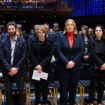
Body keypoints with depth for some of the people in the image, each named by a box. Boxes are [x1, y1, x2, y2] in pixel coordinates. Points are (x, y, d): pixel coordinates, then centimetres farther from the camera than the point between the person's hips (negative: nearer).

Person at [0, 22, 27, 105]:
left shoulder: (22, 42, -2)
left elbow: (24, 57, -5)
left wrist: (16, 68, -14)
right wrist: (9, 68, -15)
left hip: (19, 71, -1)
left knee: (21, 91, 6)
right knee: (8, 92, 10)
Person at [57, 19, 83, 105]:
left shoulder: (79, 38, 6)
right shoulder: (61, 38, 2)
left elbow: (81, 51, 0)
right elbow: (59, 51, -6)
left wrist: (73, 62, -12)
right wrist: (66, 62, -17)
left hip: (76, 66, 2)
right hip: (64, 66, -1)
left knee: (73, 87, 10)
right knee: (64, 87, 1)